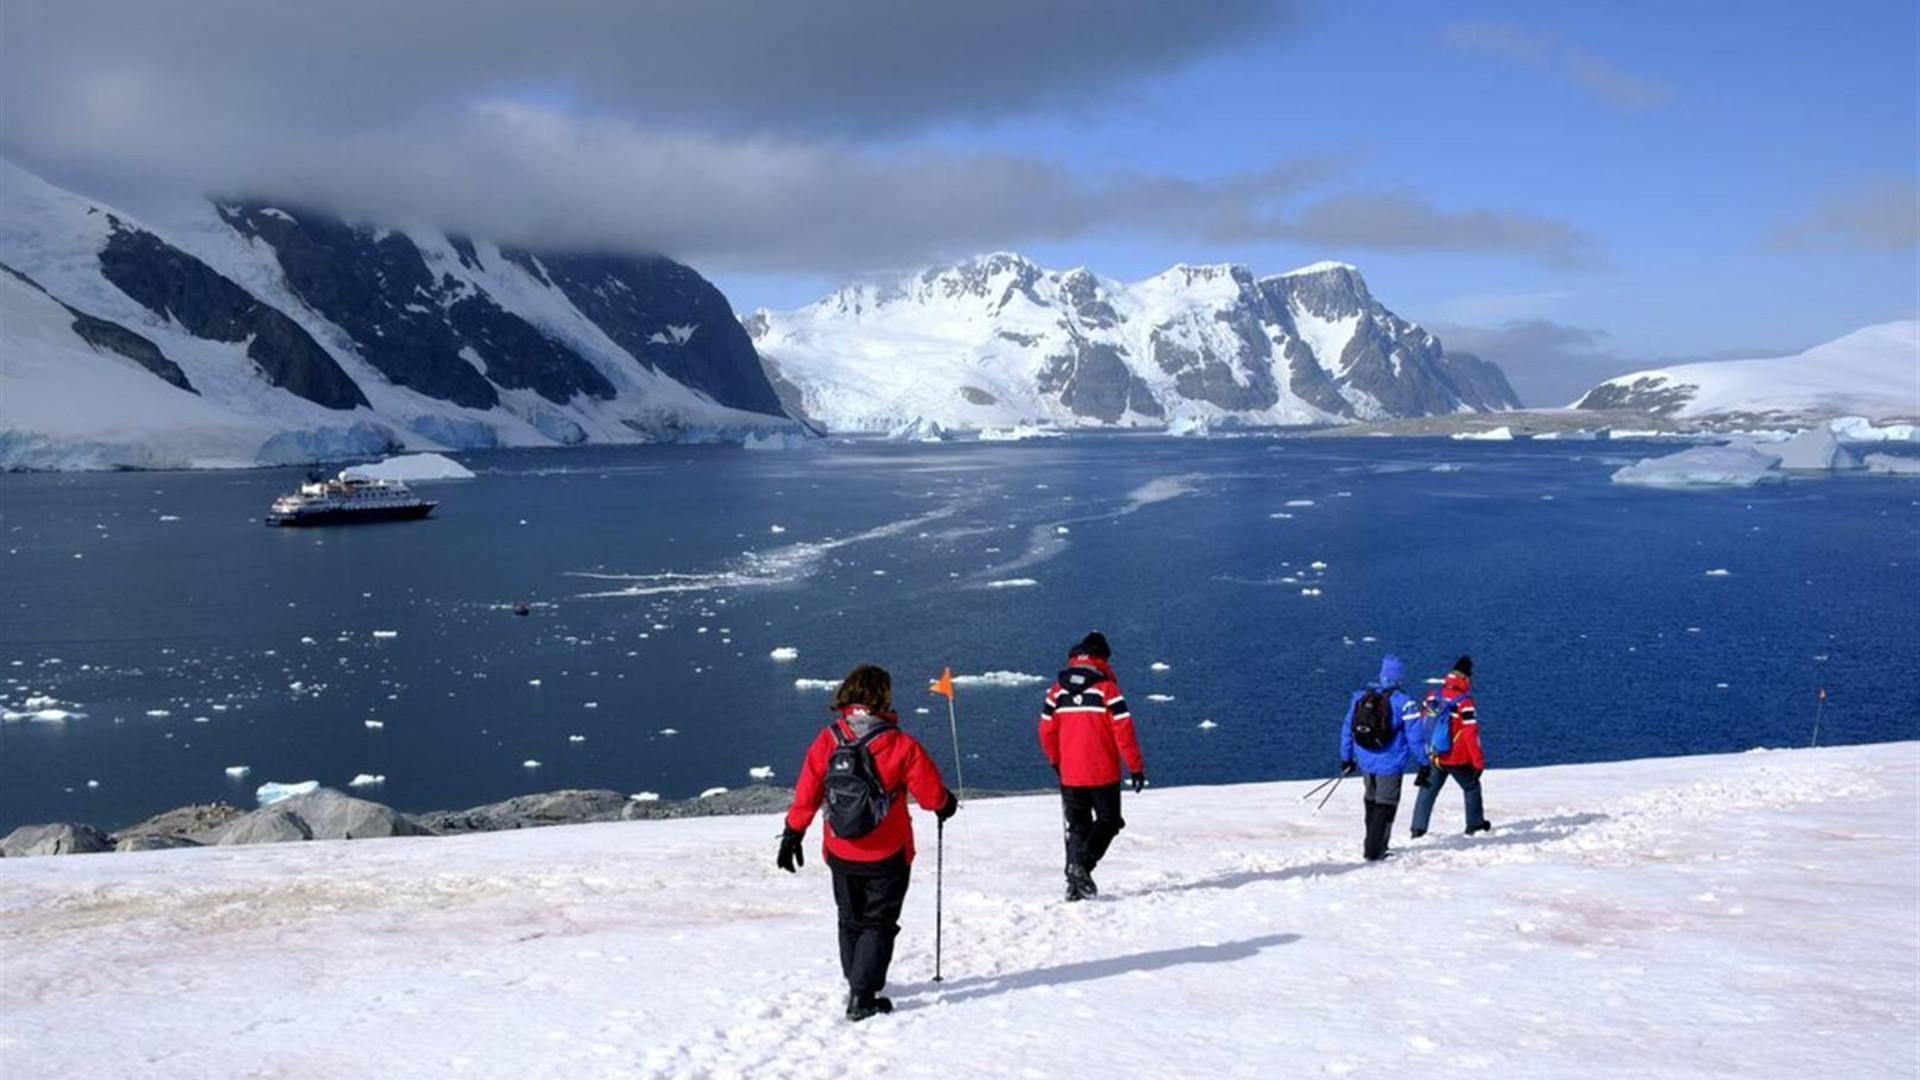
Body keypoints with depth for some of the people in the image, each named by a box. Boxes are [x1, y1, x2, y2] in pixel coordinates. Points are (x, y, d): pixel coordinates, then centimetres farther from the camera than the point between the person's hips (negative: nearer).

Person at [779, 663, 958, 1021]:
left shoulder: (827, 741, -8)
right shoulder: (900, 745, -16)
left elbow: (806, 793, -1)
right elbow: (931, 793, -7)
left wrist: (792, 836, 10)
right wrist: (945, 805, 16)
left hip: (841, 854, 4)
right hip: (887, 856, -4)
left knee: (851, 921, 21)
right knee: (879, 923, 6)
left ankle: (858, 986, 35)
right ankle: (863, 997, -5)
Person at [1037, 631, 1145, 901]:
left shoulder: (1057, 690, 3)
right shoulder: (1107, 689, -9)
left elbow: (1047, 731, 6)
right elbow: (1123, 731, -12)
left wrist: (1056, 762, 22)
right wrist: (1136, 767, -5)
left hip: (1069, 775, 4)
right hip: (1103, 774, -4)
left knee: (1077, 825, 14)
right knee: (1108, 820, 9)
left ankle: (1075, 882, 7)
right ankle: (1083, 863, -13)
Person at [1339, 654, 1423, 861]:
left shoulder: (1360, 696, 1)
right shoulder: (1403, 702, -14)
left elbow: (1347, 728, 7)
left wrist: (1346, 757, 16)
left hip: (1365, 763, 5)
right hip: (1390, 764, -5)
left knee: (1372, 799, 23)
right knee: (1385, 804, 5)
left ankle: (1372, 843, 34)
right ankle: (1374, 851, 3)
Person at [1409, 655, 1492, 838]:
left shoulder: (1432, 697, -1)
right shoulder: (1464, 703, -18)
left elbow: (1423, 725, 9)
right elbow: (1471, 734, -16)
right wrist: (1479, 762, -8)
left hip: (1434, 758, 4)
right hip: (1458, 759, -4)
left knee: (1427, 791, 12)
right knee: (1471, 787, 20)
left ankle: (1417, 828, 6)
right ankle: (1475, 824, 29)